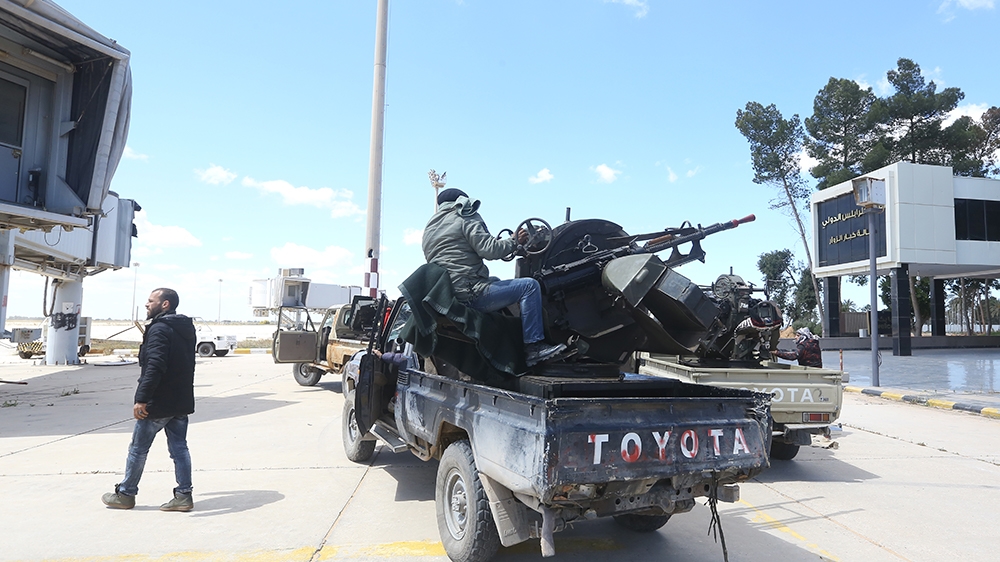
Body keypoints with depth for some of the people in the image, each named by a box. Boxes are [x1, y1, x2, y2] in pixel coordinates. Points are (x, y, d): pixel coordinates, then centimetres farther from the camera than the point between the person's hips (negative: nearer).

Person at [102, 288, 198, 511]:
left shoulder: (159, 329, -16)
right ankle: (184, 495, 9)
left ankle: (125, 494, 22)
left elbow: (154, 367, -26)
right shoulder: (186, 329, 13)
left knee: (138, 449, 8)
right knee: (179, 448, 9)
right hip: (181, 402, 8)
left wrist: (141, 398, -26)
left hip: (158, 403, -8)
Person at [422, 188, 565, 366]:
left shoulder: (429, 227, 23)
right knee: (529, 286, -9)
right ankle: (534, 347, -12)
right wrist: (514, 241, 0)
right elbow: (489, 249, -14)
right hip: (469, 293, -10)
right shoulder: (465, 218, -2)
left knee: (495, 281, 37)